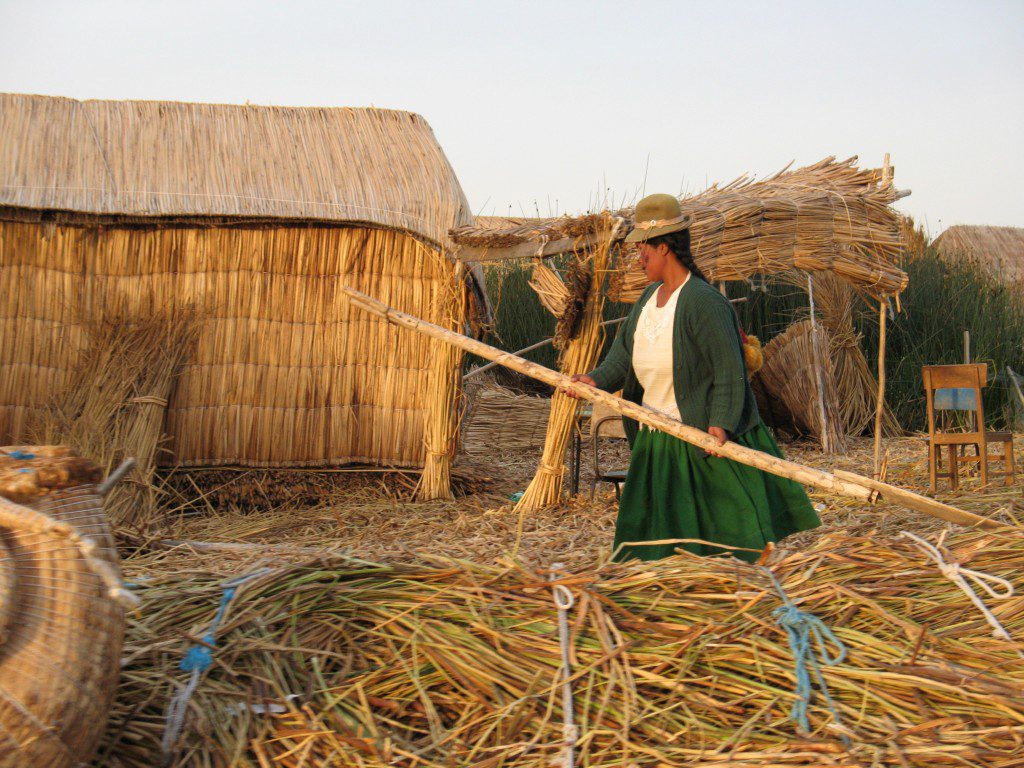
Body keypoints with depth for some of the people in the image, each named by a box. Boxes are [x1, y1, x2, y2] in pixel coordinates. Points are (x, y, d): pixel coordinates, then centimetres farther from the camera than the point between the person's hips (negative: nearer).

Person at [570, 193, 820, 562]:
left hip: (705, 438, -9)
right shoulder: (650, 297, 9)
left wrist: (721, 422, -30)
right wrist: (598, 379, -11)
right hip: (655, 439, 9)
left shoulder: (703, 301, -19)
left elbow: (729, 368, -21)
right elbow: (624, 351, 8)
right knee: (645, 536, 14)